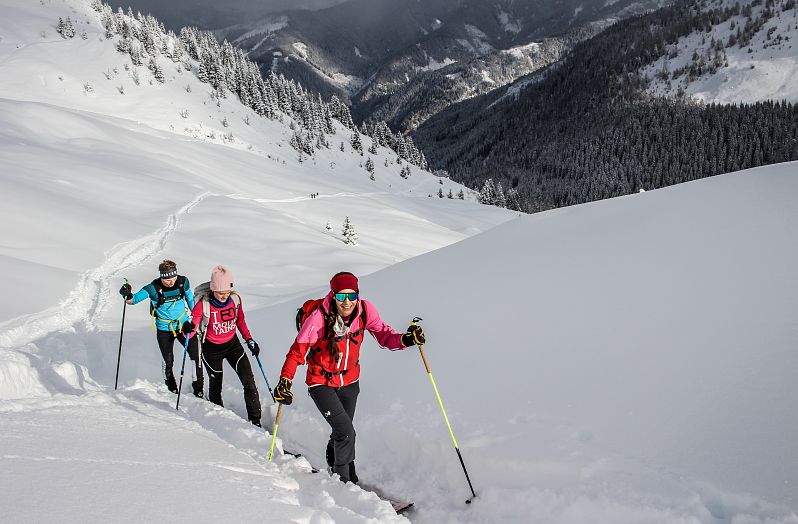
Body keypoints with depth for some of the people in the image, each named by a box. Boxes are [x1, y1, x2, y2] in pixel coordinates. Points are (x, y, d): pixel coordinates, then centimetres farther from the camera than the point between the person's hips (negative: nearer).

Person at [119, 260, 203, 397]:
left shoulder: (183, 282, -13)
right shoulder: (154, 288, -21)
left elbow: (190, 299, 5)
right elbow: (135, 299, -25)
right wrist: (128, 295, -48)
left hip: (183, 325, 2)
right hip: (164, 330, -2)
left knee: (196, 356, -2)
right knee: (168, 362, 6)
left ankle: (198, 388, 17)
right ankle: (171, 388, 33)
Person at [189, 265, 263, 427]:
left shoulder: (235, 299, -12)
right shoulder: (203, 304, -23)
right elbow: (193, 325, -14)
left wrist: (249, 340, 4)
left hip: (232, 344, 3)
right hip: (211, 349, -3)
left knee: (249, 382, -6)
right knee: (215, 384, 13)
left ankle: (255, 421, 3)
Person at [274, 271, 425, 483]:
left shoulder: (365, 310, -18)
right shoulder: (319, 318, -28)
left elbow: (384, 335, -10)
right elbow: (297, 351, -19)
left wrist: (405, 339, -29)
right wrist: (285, 380, -28)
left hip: (349, 382, 4)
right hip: (321, 384, -4)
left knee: (342, 432, 22)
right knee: (346, 432, -13)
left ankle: (334, 464, 52)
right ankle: (344, 480, 11)